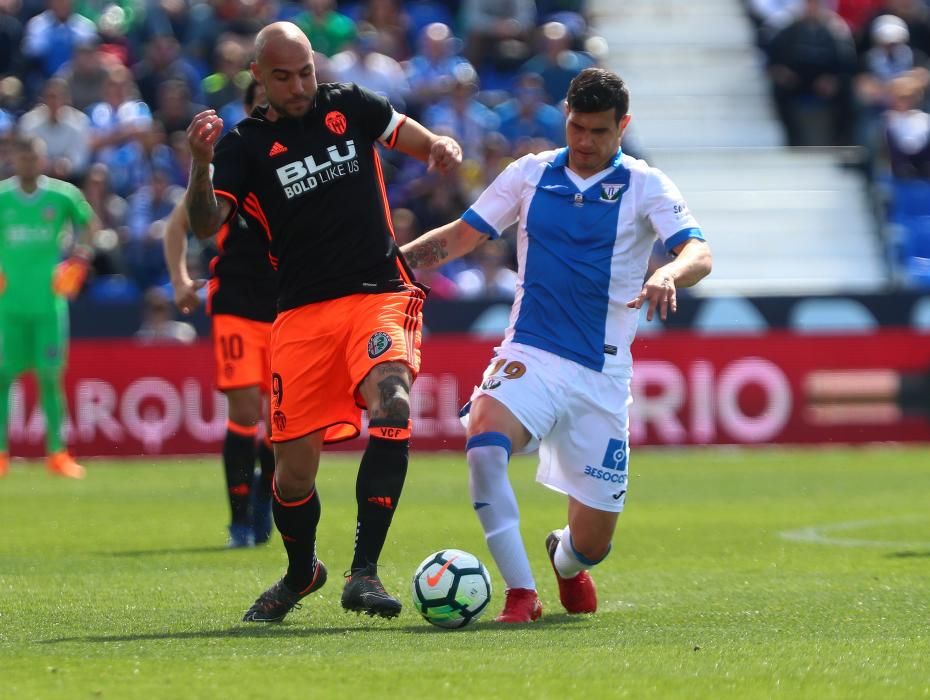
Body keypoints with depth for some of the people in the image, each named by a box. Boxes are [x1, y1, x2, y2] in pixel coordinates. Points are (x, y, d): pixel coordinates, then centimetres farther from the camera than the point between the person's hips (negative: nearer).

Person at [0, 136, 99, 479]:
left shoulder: (63, 195, 0)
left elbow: (89, 222, 16)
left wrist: (81, 254, 1)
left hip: (49, 299, 0)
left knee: (50, 375, 3)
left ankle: (57, 453, 11)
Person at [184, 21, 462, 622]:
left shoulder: (350, 108, 8)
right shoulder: (246, 144, 2)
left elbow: (419, 141, 20)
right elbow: (206, 225, -9)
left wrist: (442, 147, -4)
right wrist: (200, 162, -27)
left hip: (380, 295, 0)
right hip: (303, 312, 0)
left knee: (391, 403, -29)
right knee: (295, 465, -1)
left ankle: (364, 572, -29)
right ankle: (301, 572, 31)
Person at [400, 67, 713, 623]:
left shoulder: (646, 187, 0)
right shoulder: (530, 175, 7)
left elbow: (699, 253, -15)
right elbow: (462, 235, 13)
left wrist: (668, 275, -38)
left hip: (602, 374, 0)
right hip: (530, 356, 1)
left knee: (592, 544, 3)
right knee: (484, 445, -34)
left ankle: (564, 560, 43)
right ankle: (522, 593, -26)